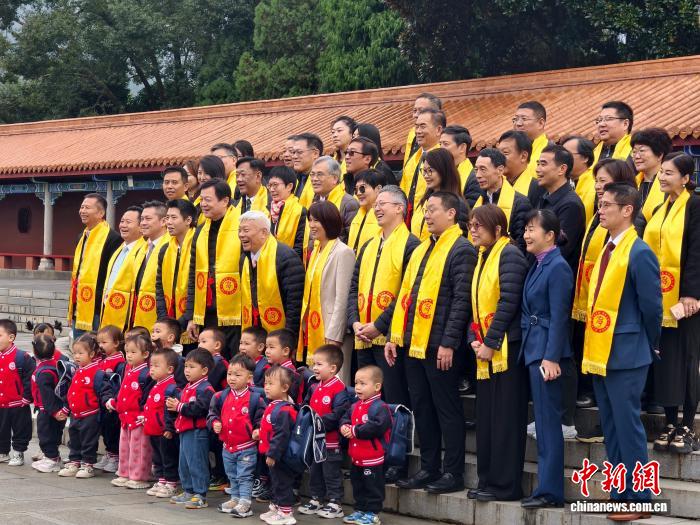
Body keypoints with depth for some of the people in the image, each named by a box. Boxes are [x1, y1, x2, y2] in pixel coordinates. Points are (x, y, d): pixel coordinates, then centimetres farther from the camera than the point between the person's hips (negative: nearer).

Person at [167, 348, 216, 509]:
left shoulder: (205, 389, -17)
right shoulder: (188, 387, 15)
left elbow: (199, 409, -28)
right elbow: (179, 399, 28)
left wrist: (179, 407, -21)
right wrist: (173, 404, 5)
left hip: (197, 433, -11)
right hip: (185, 432, 11)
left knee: (196, 464, -7)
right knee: (184, 464, 18)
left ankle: (200, 496, -2)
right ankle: (188, 491, 29)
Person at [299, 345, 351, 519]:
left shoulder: (339, 389, -18)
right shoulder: (314, 388, 9)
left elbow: (338, 414, -24)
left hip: (331, 441, -8)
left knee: (332, 473, 1)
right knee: (314, 472, 18)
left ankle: (335, 504, 10)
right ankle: (316, 500, 29)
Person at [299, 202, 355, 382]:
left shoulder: (343, 252, -10)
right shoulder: (316, 251, 15)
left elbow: (342, 299, -15)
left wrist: (333, 336, -18)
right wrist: (304, 324, 10)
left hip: (331, 330, -8)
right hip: (312, 330, 8)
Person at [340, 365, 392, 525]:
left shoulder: (380, 408, -18)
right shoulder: (354, 406, 10)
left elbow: (377, 427, -28)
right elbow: (345, 419, 16)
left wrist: (355, 431, -22)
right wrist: (344, 427, -8)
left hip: (372, 459, -9)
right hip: (356, 458, 9)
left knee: (372, 487, 1)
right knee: (358, 486, 18)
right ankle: (359, 510, 29)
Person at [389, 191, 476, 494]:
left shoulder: (461, 250, -9)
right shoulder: (421, 250, 17)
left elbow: (461, 300, -15)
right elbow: (405, 295, 18)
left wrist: (449, 343, -18)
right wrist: (395, 336, 13)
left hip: (440, 346, -8)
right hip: (414, 343, 8)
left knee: (447, 409, -1)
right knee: (422, 408, 12)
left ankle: (453, 473, 6)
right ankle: (428, 469, 20)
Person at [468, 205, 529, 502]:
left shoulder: (509, 255, -11)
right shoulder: (483, 256, 16)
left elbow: (508, 302, -18)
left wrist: (490, 342, -16)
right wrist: (475, 339, 4)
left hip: (506, 348, -9)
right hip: (485, 349, 9)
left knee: (505, 417, -5)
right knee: (485, 416, 11)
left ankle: (505, 485, 0)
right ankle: (487, 481, 18)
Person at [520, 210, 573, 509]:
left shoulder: (558, 267, -13)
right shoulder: (537, 266, 14)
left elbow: (559, 316, -17)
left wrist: (551, 358, -20)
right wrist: (532, 352, 14)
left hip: (547, 352, -9)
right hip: (532, 349, 9)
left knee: (548, 421, -6)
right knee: (543, 420, 11)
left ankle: (550, 490, -2)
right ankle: (546, 484, 17)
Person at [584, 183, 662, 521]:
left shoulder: (639, 253, -14)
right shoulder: (607, 251, 11)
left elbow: (651, 307, -11)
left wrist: (647, 347, -1)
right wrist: (594, 345, 11)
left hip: (625, 356, -8)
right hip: (599, 353, 8)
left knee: (628, 426, -3)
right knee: (611, 428, 13)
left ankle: (638, 498, 5)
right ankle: (620, 493, 21)